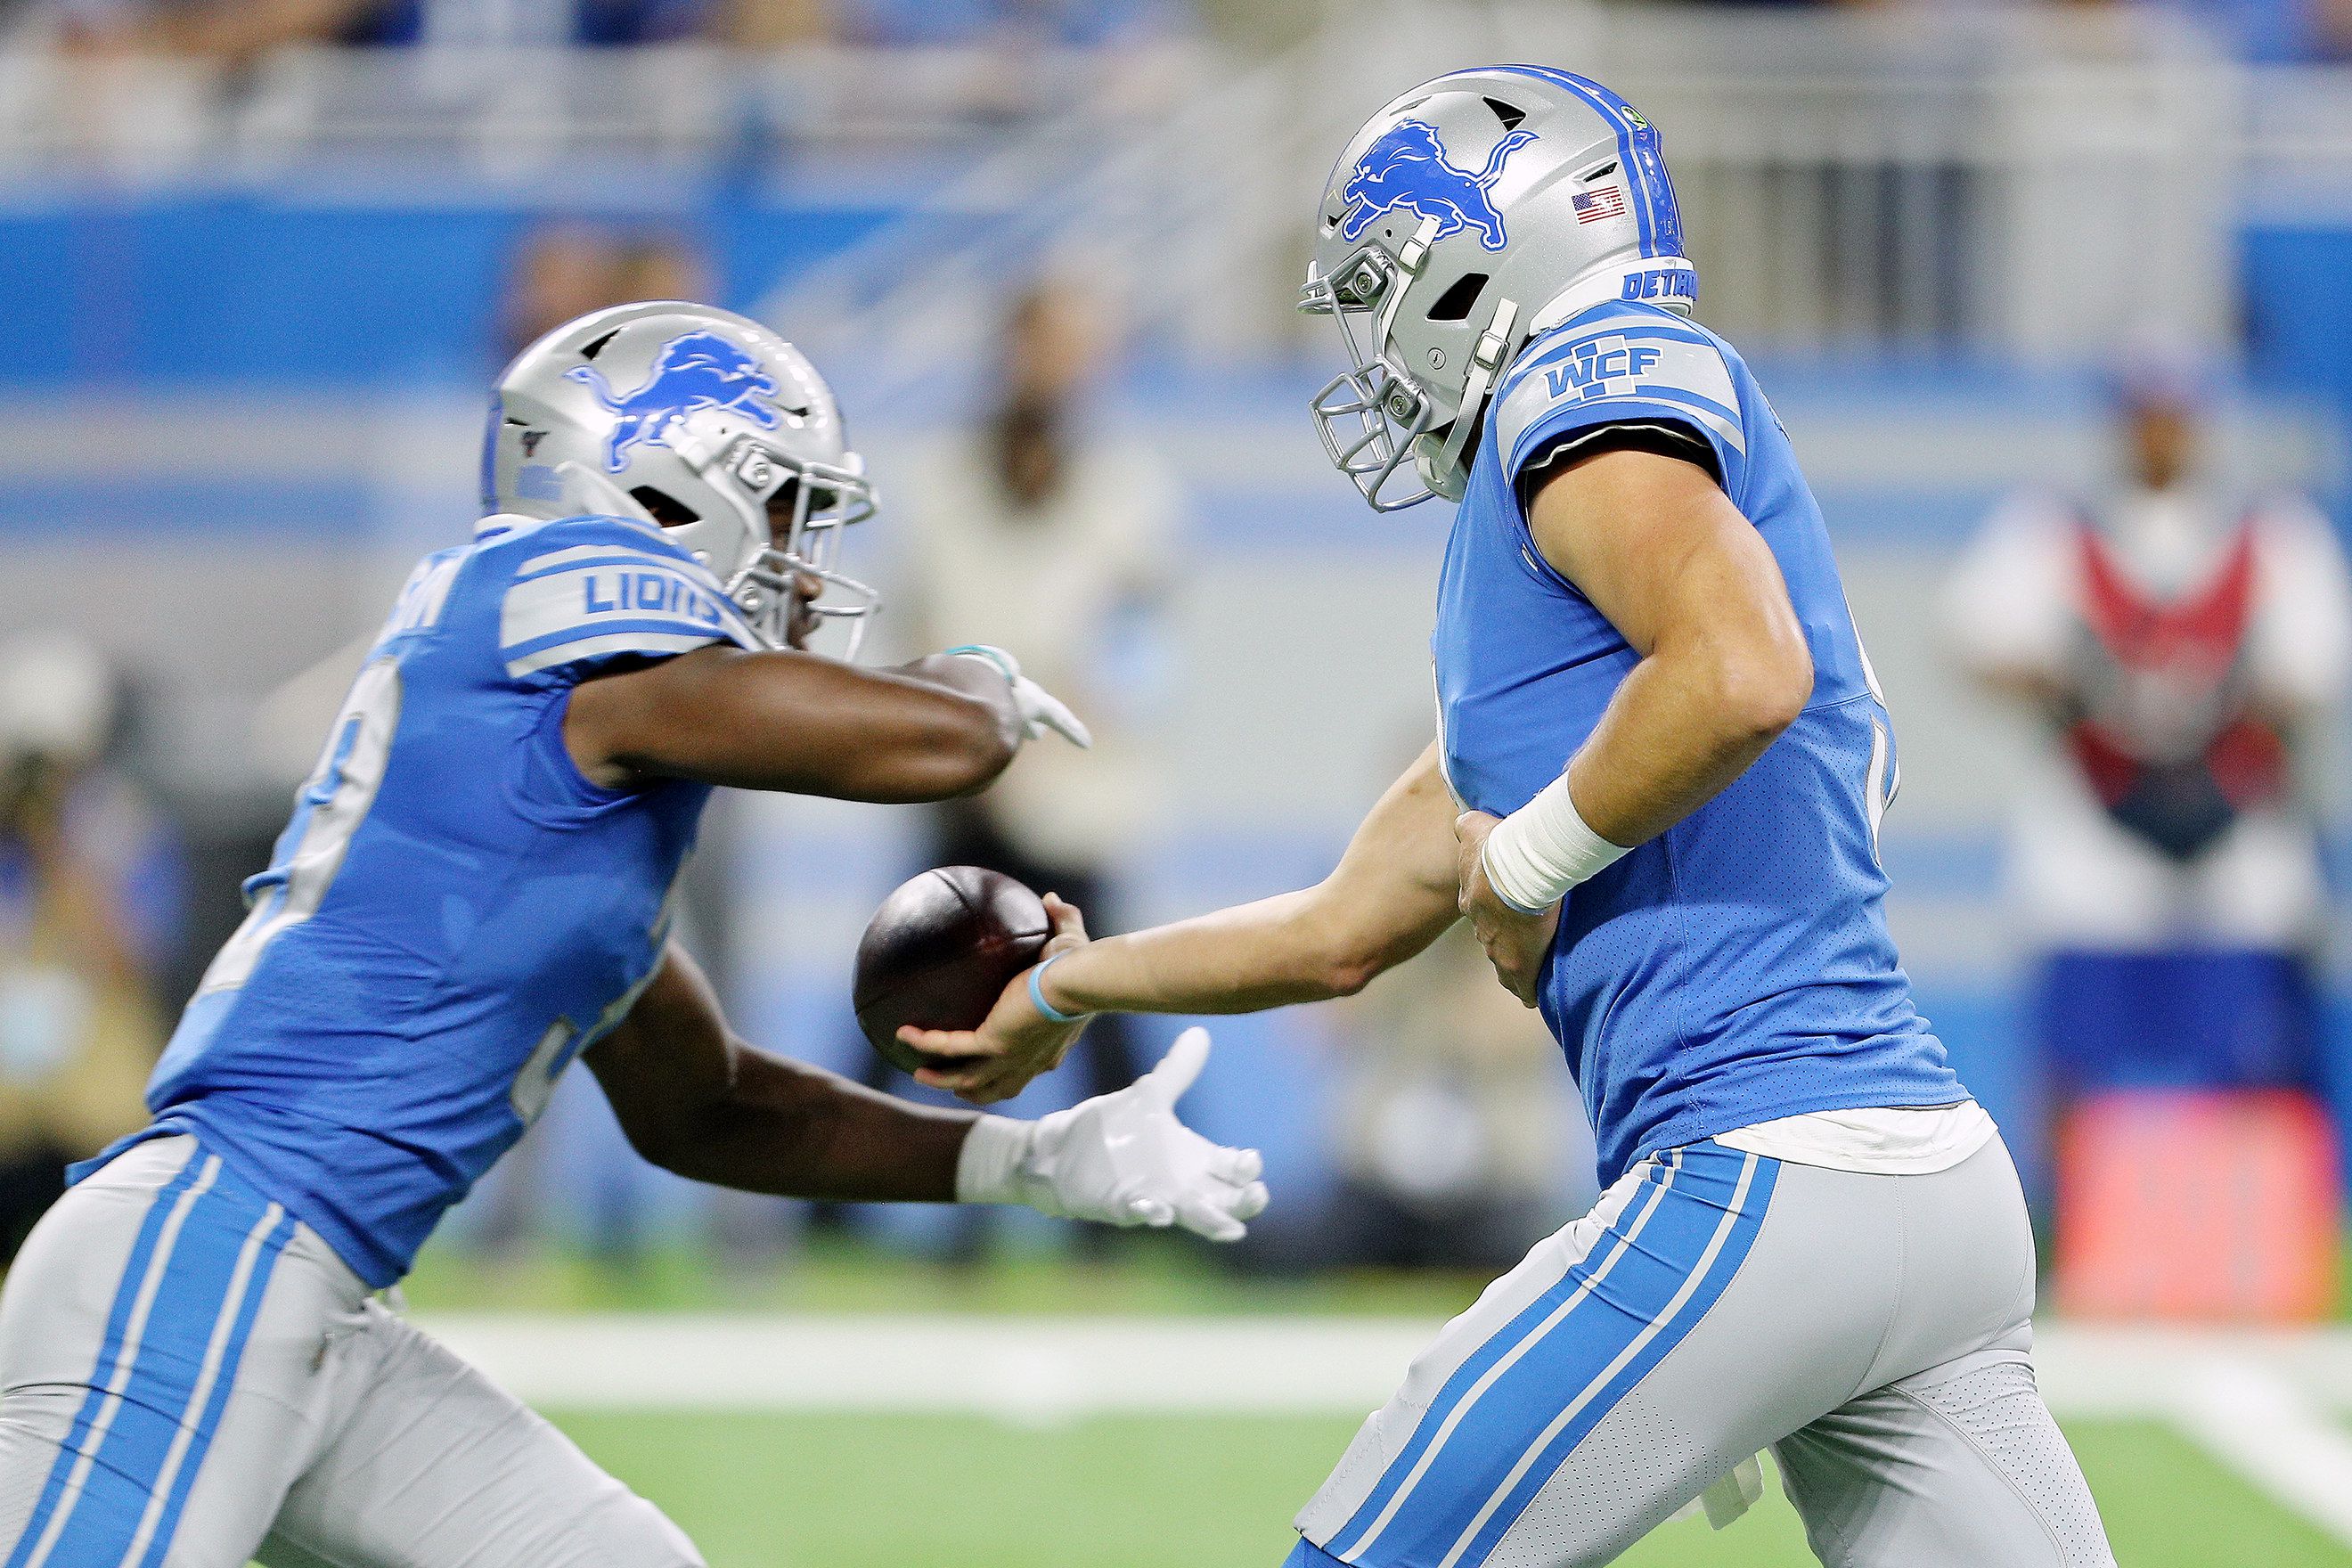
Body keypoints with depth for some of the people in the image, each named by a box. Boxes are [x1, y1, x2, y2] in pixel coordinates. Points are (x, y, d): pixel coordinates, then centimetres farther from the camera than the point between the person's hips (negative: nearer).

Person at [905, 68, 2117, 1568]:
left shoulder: (1595, 378, -2)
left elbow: (1743, 674, -22)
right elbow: (1348, 932, 35)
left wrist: (1527, 862, -8)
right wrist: (1068, 989, 47)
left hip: (1767, 1185, -9)